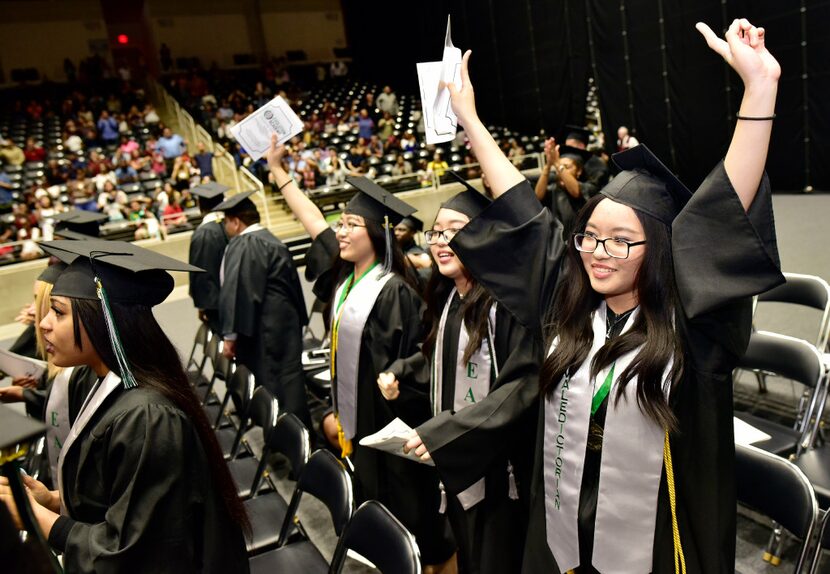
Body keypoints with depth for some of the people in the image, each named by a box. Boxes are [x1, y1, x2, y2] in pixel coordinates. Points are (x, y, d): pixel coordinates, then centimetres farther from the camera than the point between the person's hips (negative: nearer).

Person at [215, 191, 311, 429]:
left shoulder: (242, 246, -12)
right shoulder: (273, 241, 17)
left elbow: (235, 291, -18)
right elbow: (293, 285, 21)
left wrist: (230, 334, -16)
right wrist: (298, 320, 27)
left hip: (264, 330, -9)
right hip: (286, 324, 9)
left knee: (271, 391, -2)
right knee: (288, 383, 12)